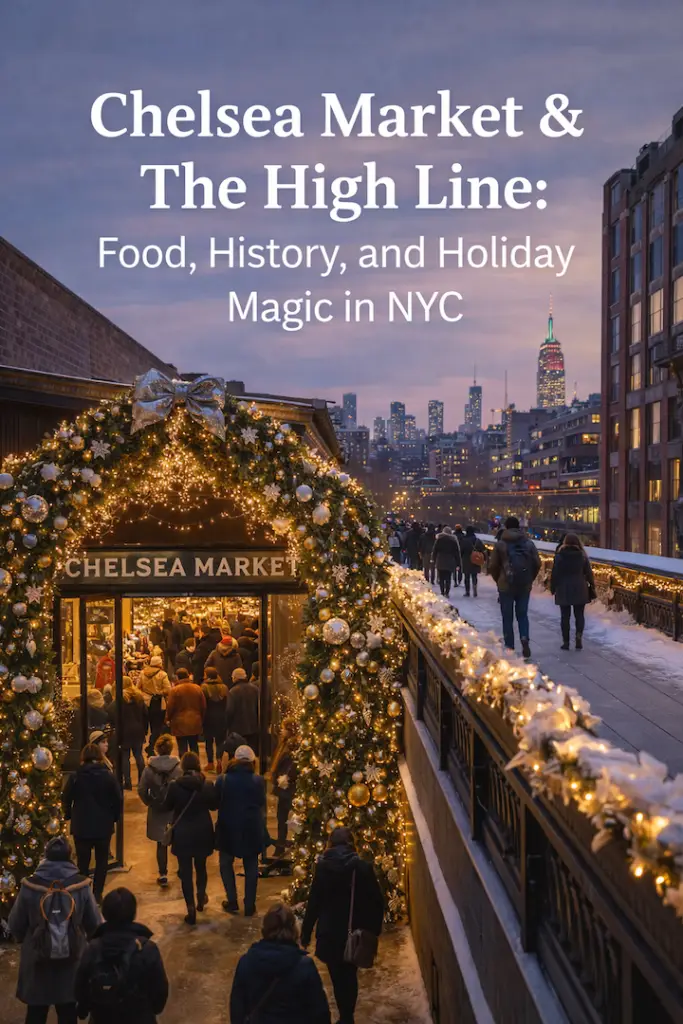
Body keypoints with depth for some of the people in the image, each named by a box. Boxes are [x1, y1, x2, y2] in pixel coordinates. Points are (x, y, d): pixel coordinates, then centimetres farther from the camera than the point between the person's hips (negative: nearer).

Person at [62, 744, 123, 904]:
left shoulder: (75, 777, -9)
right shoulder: (108, 776, -9)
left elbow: (66, 799, -2)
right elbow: (118, 799, -6)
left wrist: (69, 816, 14)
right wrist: (114, 817, 9)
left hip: (81, 826, 0)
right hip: (104, 826, 0)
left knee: (83, 861, 11)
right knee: (101, 861, 14)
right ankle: (97, 894, 14)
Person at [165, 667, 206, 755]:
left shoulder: (175, 689, -12)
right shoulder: (197, 688, 1)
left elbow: (170, 707, -9)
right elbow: (203, 706, 7)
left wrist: (168, 719, 8)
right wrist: (201, 719, 20)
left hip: (180, 723, -4)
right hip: (195, 723, 4)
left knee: (182, 748, 2)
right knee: (194, 746, 16)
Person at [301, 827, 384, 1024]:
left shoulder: (323, 867, -9)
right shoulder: (364, 867, -7)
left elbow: (314, 903, -7)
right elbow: (377, 902, -5)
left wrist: (305, 933, 1)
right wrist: (373, 930, 7)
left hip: (330, 933, -2)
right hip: (356, 933, 2)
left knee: (338, 977, 10)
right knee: (350, 976, 20)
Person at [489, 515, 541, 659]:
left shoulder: (500, 544, -5)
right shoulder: (529, 543, 2)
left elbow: (492, 566, -3)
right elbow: (537, 564, 0)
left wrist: (498, 580, 14)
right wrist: (530, 579, 13)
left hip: (506, 586, -2)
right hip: (525, 586, 2)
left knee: (507, 617, 7)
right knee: (522, 614, 14)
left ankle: (510, 647, 7)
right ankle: (524, 639, -8)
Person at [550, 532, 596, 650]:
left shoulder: (559, 556, -4)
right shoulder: (582, 556, -1)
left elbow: (554, 574, -4)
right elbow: (589, 573, 2)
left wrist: (553, 588, 5)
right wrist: (592, 588, 11)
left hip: (563, 590, -1)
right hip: (579, 590, 1)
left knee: (565, 616, 5)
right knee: (579, 615, 8)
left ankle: (566, 642, 5)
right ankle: (579, 636, -12)